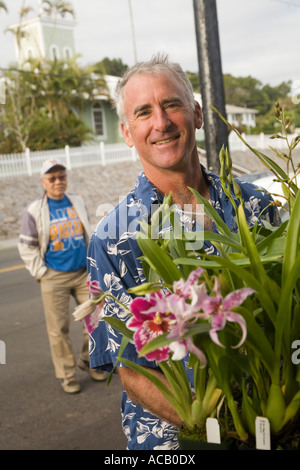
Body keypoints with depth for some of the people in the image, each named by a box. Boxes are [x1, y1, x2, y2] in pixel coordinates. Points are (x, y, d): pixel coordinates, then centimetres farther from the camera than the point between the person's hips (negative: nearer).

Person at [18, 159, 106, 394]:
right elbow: (27, 247, 1)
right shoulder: (34, 211, -5)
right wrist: (41, 273, -4)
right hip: (54, 278, -4)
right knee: (59, 328, 1)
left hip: (83, 273, 4)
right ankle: (67, 374, 16)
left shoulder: (78, 203, 7)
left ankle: (89, 360, 27)